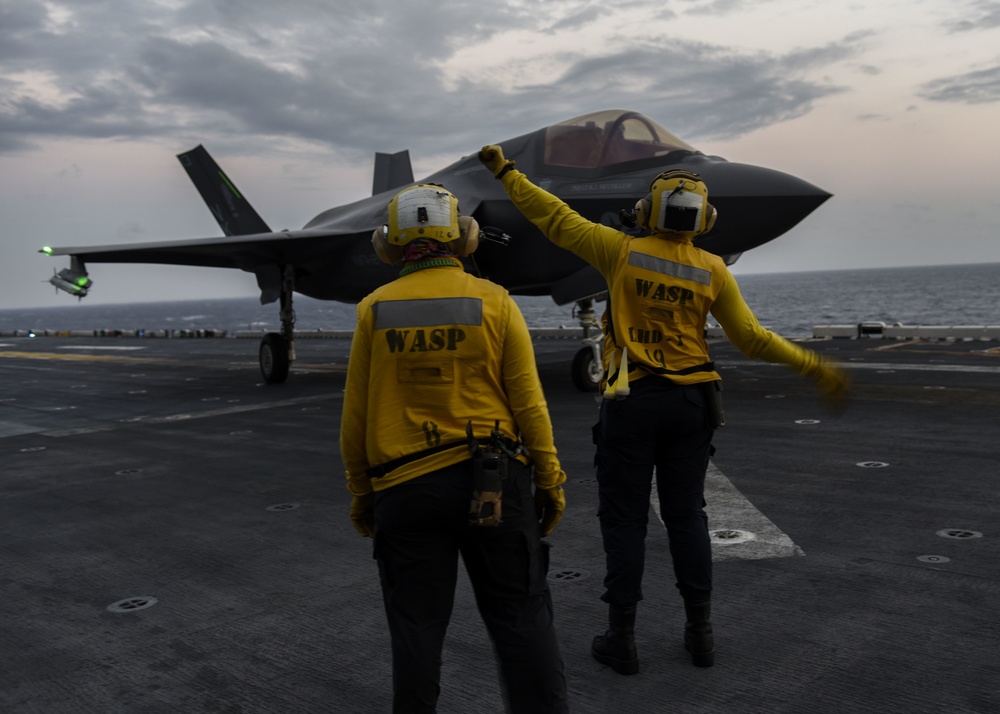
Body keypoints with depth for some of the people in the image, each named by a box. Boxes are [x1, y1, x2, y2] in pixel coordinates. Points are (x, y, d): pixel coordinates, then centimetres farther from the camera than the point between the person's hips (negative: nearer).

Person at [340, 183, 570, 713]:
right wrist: (549, 480, 4)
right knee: (521, 620, 9)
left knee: (417, 627, 10)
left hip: (405, 490, 1)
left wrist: (360, 491, 12)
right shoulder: (494, 302, -3)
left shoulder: (375, 310, 0)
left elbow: (356, 415, 1)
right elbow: (527, 401, -4)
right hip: (492, 482, 0)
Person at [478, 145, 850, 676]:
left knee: (624, 518, 6)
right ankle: (700, 632, 20)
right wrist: (814, 367, 10)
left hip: (631, 402, -2)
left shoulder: (623, 252, -7)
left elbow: (555, 219, 0)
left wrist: (505, 172, 11)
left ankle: (622, 638, 10)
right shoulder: (713, 271, -2)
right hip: (691, 402, 3)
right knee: (686, 515, 14)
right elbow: (752, 339, -1)